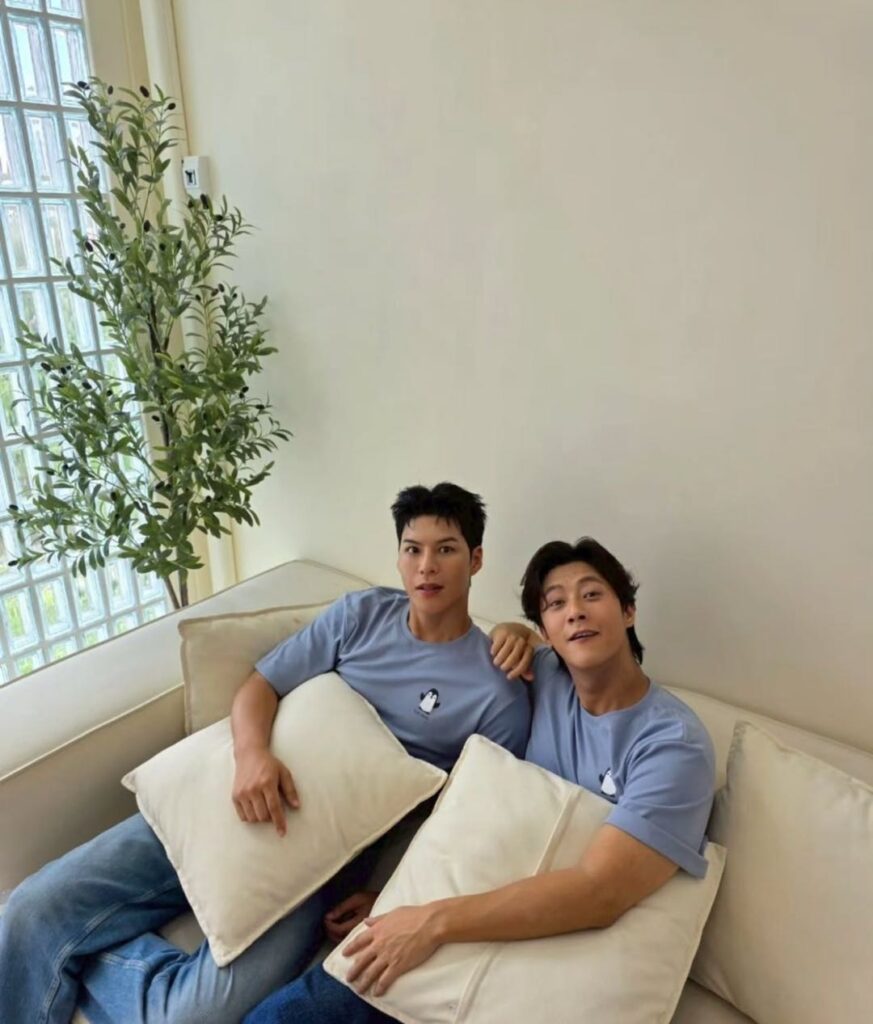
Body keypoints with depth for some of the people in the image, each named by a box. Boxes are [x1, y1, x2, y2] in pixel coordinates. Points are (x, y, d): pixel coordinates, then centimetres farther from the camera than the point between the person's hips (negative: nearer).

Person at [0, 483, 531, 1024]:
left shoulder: (499, 694, -5)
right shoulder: (362, 613, 5)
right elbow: (259, 686, 4)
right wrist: (252, 754, -17)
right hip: (244, 802, 3)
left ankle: (75, 961, 3)